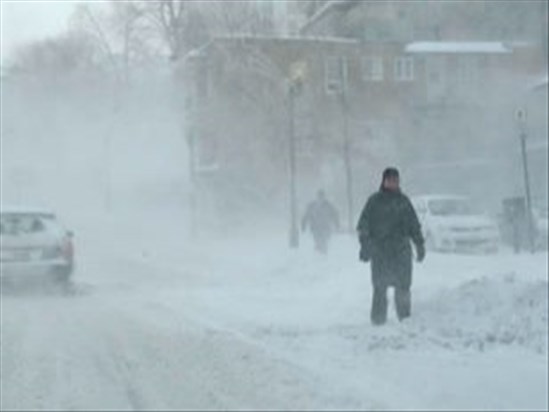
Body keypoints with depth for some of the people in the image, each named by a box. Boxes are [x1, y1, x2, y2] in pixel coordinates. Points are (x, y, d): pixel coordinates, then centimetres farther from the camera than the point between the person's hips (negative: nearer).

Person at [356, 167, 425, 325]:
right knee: (380, 287, -5)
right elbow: (363, 225, 2)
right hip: (380, 252, -2)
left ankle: (405, 318, 8)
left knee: (403, 286, 0)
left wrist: (420, 245, 13)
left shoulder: (403, 200, 12)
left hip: (402, 251, 3)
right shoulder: (374, 201, 3)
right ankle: (378, 319, 1)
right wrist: (365, 246, -6)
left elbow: (414, 225, 18)